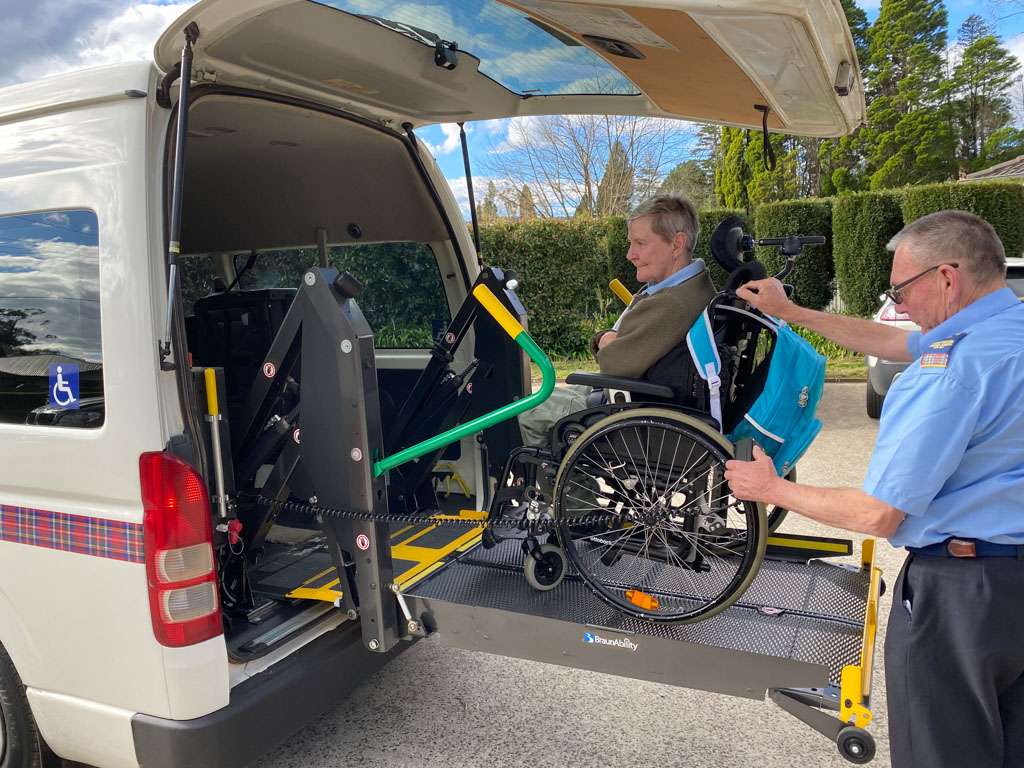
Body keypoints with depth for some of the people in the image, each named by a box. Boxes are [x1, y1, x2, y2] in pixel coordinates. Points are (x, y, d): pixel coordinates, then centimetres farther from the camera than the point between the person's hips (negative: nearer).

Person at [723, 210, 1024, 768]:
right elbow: (893, 342, 17)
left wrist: (772, 489, -8)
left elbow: (877, 515, -24)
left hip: (958, 591, -9)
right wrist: (790, 312, 22)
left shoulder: (958, 363, -26)